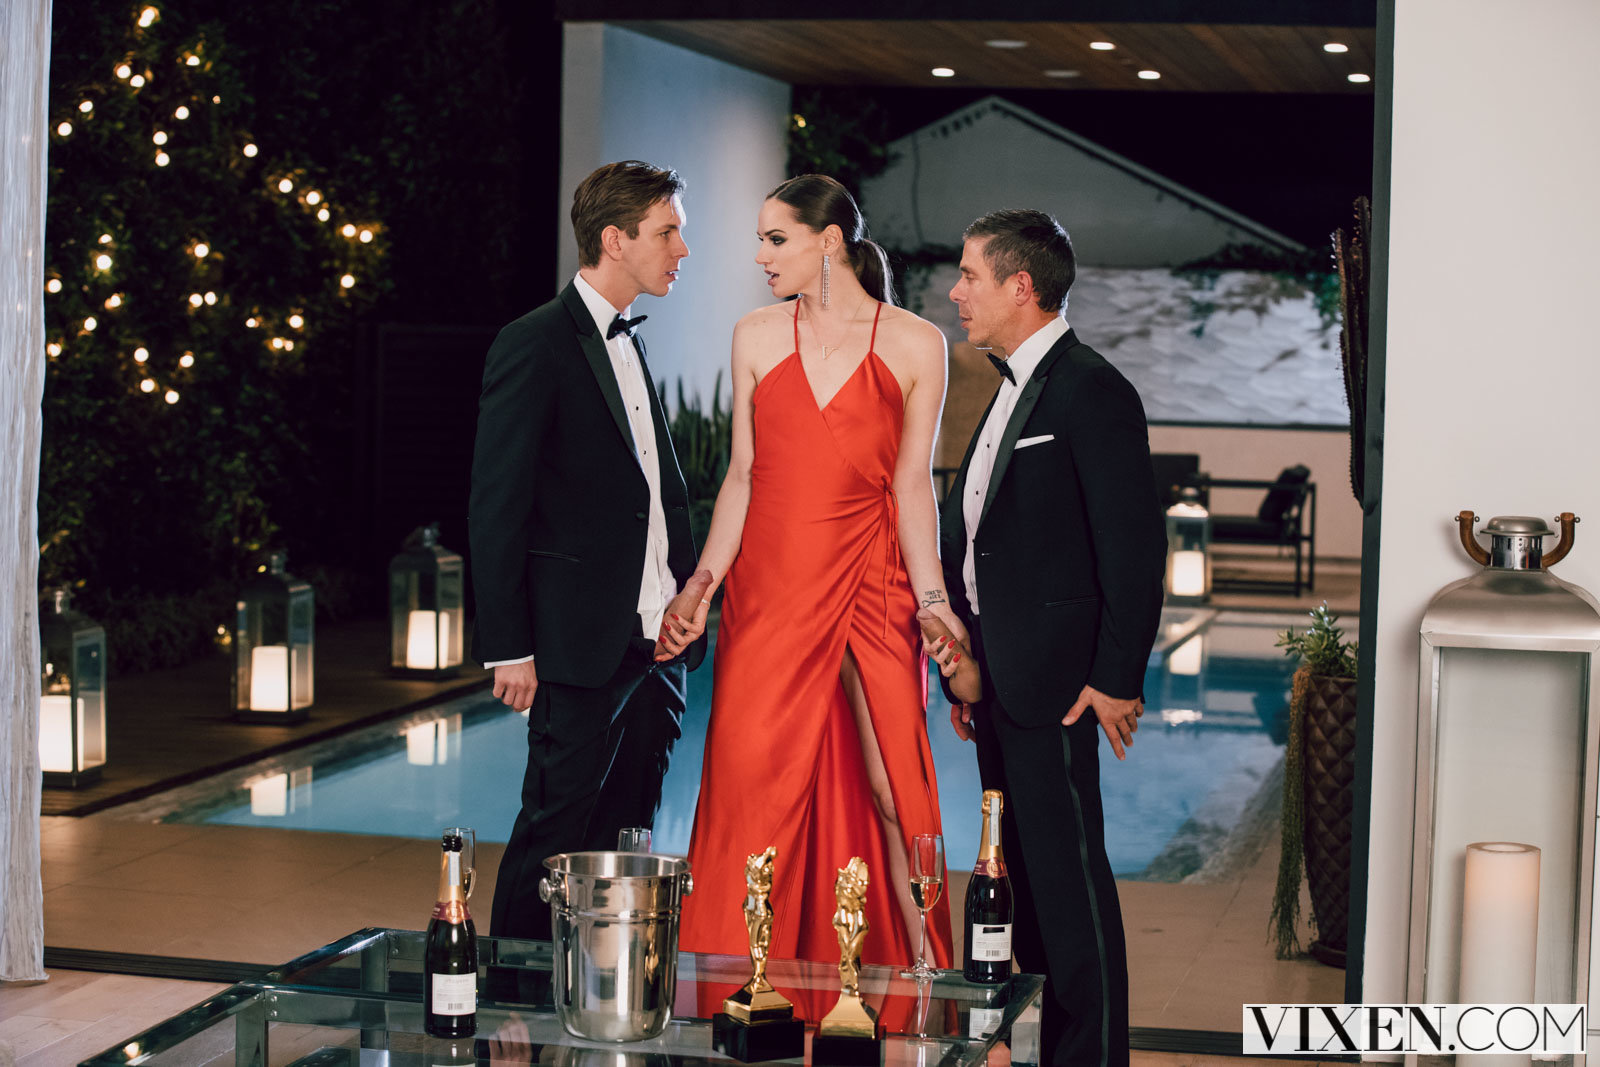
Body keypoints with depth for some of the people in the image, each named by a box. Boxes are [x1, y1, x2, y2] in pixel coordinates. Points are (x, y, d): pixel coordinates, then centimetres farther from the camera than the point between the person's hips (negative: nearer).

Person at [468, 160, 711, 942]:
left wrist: (688, 595, 4)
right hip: (582, 646, -8)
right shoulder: (534, 347, -9)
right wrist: (508, 648, -14)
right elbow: (496, 508, -11)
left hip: (655, 643, 8)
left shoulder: (631, 347, 17)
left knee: (626, 841, 10)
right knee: (558, 835, -2)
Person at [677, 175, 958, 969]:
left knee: (890, 788, -2)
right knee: (749, 780, 0)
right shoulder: (755, 337, 7)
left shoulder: (914, 345, 0)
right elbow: (742, 474, 9)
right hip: (768, 588, 2)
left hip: (870, 586, -2)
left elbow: (913, 483, 1)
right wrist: (702, 582, 0)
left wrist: (933, 598, -7)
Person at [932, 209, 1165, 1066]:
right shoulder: (1011, 389, 16)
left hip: (1054, 681, -10)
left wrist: (1117, 679, -18)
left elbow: (1135, 545, -17)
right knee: (1020, 870, 14)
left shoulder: (1091, 392, -14)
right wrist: (964, 658, 18)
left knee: (1068, 871, -4)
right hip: (997, 675, 10)